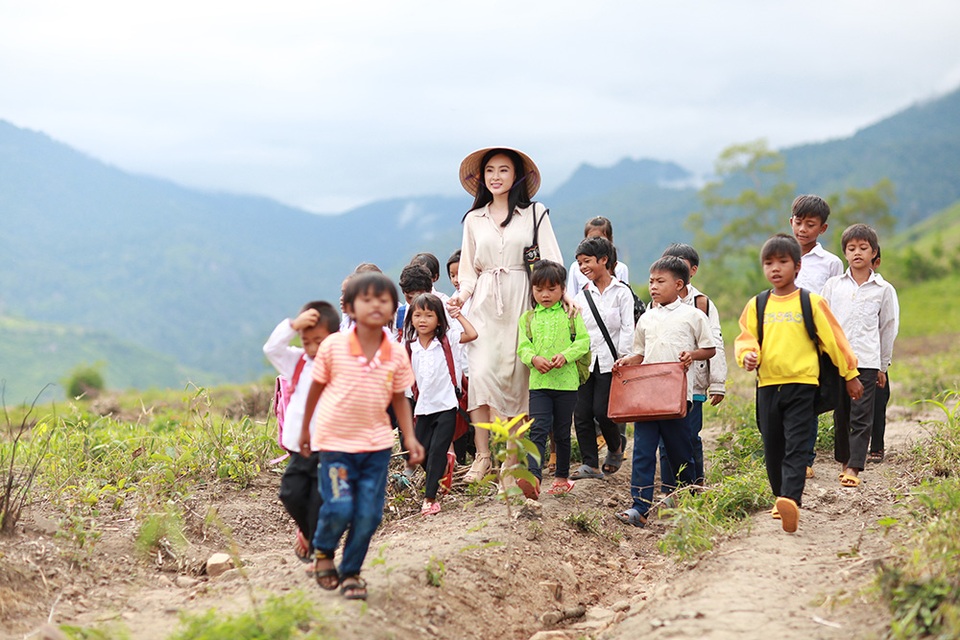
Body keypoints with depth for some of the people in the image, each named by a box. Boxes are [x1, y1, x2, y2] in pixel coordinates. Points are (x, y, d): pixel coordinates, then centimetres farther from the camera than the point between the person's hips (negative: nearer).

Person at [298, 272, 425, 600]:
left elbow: (399, 399, 8)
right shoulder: (333, 346, -8)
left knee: (369, 514, 2)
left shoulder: (397, 355, -2)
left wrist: (409, 437, -1)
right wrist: (305, 428, 11)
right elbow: (316, 387, 4)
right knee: (339, 508, -11)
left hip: (377, 444, 3)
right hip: (336, 441, -3)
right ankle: (322, 551, 22)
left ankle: (351, 571, 22)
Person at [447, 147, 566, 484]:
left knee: (513, 376, -3)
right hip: (485, 304, 2)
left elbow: (550, 260, 1)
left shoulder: (535, 213, 6)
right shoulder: (474, 219, 14)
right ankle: (483, 455, -9)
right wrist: (462, 294, -1)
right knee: (481, 373, -12)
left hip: (521, 302, -2)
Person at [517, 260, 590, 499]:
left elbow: (583, 341, -1)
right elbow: (522, 346, 3)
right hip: (538, 381, 0)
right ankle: (533, 476, -26)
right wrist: (534, 358, -18)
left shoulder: (571, 314, 5)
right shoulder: (527, 318, 9)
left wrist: (565, 356, -17)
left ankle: (562, 477, 24)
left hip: (566, 380, 0)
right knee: (538, 430, -12)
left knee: (562, 432, 11)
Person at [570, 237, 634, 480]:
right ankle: (590, 464, 7)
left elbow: (627, 329, -4)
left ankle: (616, 448, 19)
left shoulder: (621, 292, 0)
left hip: (609, 362, -5)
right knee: (581, 413, 0)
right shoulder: (581, 295, 12)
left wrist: (621, 360, -11)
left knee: (601, 410, -9)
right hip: (584, 362, 5)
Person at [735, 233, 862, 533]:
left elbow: (833, 338, 7)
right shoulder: (756, 305, 9)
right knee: (772, 449, 9)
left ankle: (791, 500, -24)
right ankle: (781, 498, 24)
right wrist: (747, 355, -12)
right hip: (767, 385, 3)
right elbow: (745, 338, 11)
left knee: (796, 447, -12)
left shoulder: (811, 302, 2)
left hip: (802, 384, -3)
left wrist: (850, 374, 11)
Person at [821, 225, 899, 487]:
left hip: (866, 362, -2)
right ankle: (844, 461, 19)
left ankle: (854, 468, -9)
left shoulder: (884, 289, 5)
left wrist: (883, 367, 12)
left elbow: (888, 329, 11)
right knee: (840, 414, 7)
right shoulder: (833, 285, 8)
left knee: (861, 416, -7)